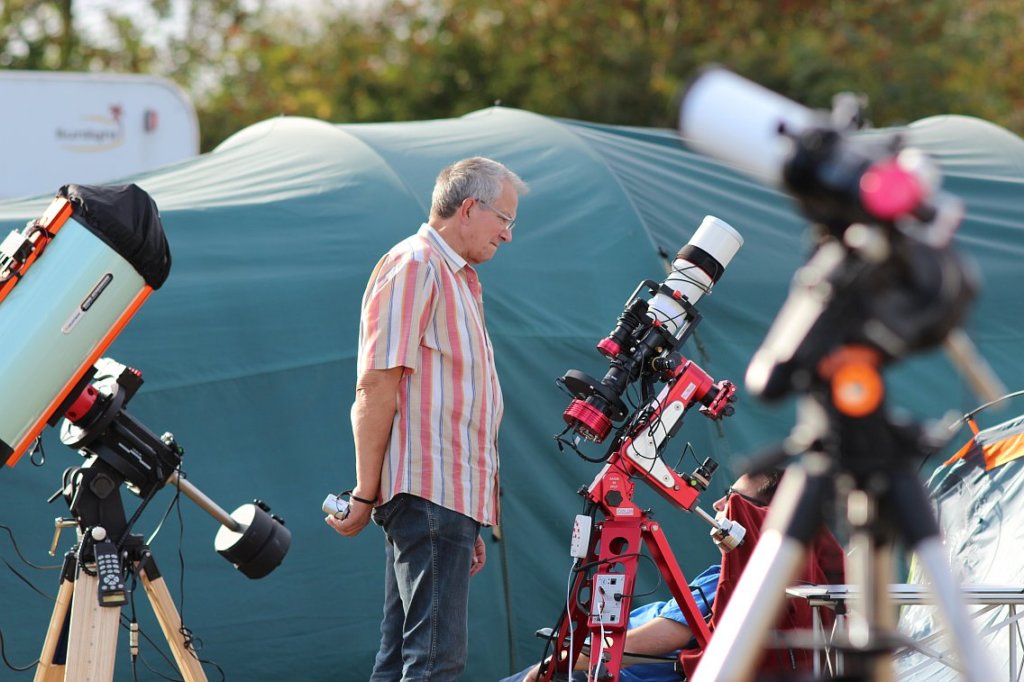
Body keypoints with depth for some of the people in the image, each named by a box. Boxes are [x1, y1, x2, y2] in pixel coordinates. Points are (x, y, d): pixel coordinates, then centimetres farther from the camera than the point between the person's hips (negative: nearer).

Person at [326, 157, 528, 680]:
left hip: (451, 495, 10)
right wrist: (365, 493, -17)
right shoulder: (415, 265, -7)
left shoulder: (458, 278, 24)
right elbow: (376, 388, -14)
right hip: (429, 490, -10)